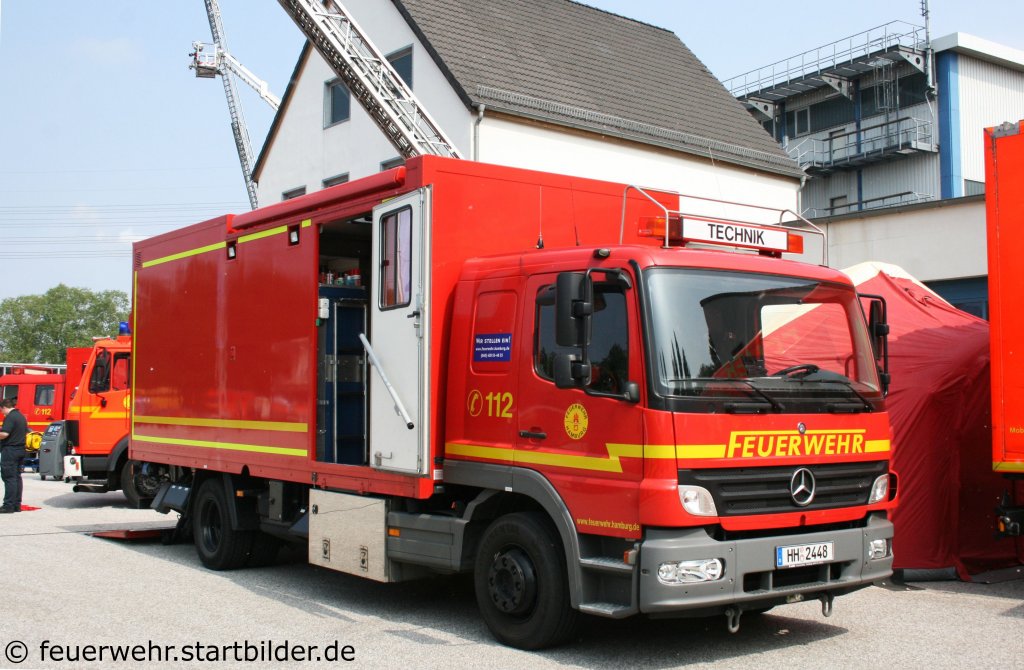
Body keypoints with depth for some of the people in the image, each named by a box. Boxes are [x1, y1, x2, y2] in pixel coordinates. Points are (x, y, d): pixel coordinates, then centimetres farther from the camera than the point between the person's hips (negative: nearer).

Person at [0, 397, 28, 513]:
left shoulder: (10, 417, -14)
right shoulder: (21, 416, 15)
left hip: (10, 450, -9)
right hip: (21, 450, 9)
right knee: (17, 477, 12)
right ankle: (17, 505, 14)